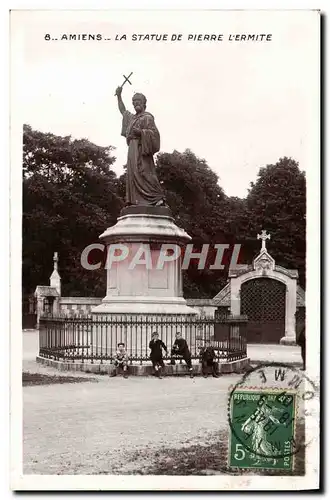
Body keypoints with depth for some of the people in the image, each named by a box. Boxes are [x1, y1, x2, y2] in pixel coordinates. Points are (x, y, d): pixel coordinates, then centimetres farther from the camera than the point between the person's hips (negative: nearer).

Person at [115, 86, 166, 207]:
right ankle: (135, 201, -6)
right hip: (133, 148, 9)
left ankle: (159, 198, -27)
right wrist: (119, 96, 41)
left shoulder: (147, 117, 1)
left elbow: (154, 132, -9)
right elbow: (123, 111, 43)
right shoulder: (132, 118, 25)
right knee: (133, 174, -1)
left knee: (143, 172, -21)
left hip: (141, 148, -9)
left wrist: (140, 131, -22)